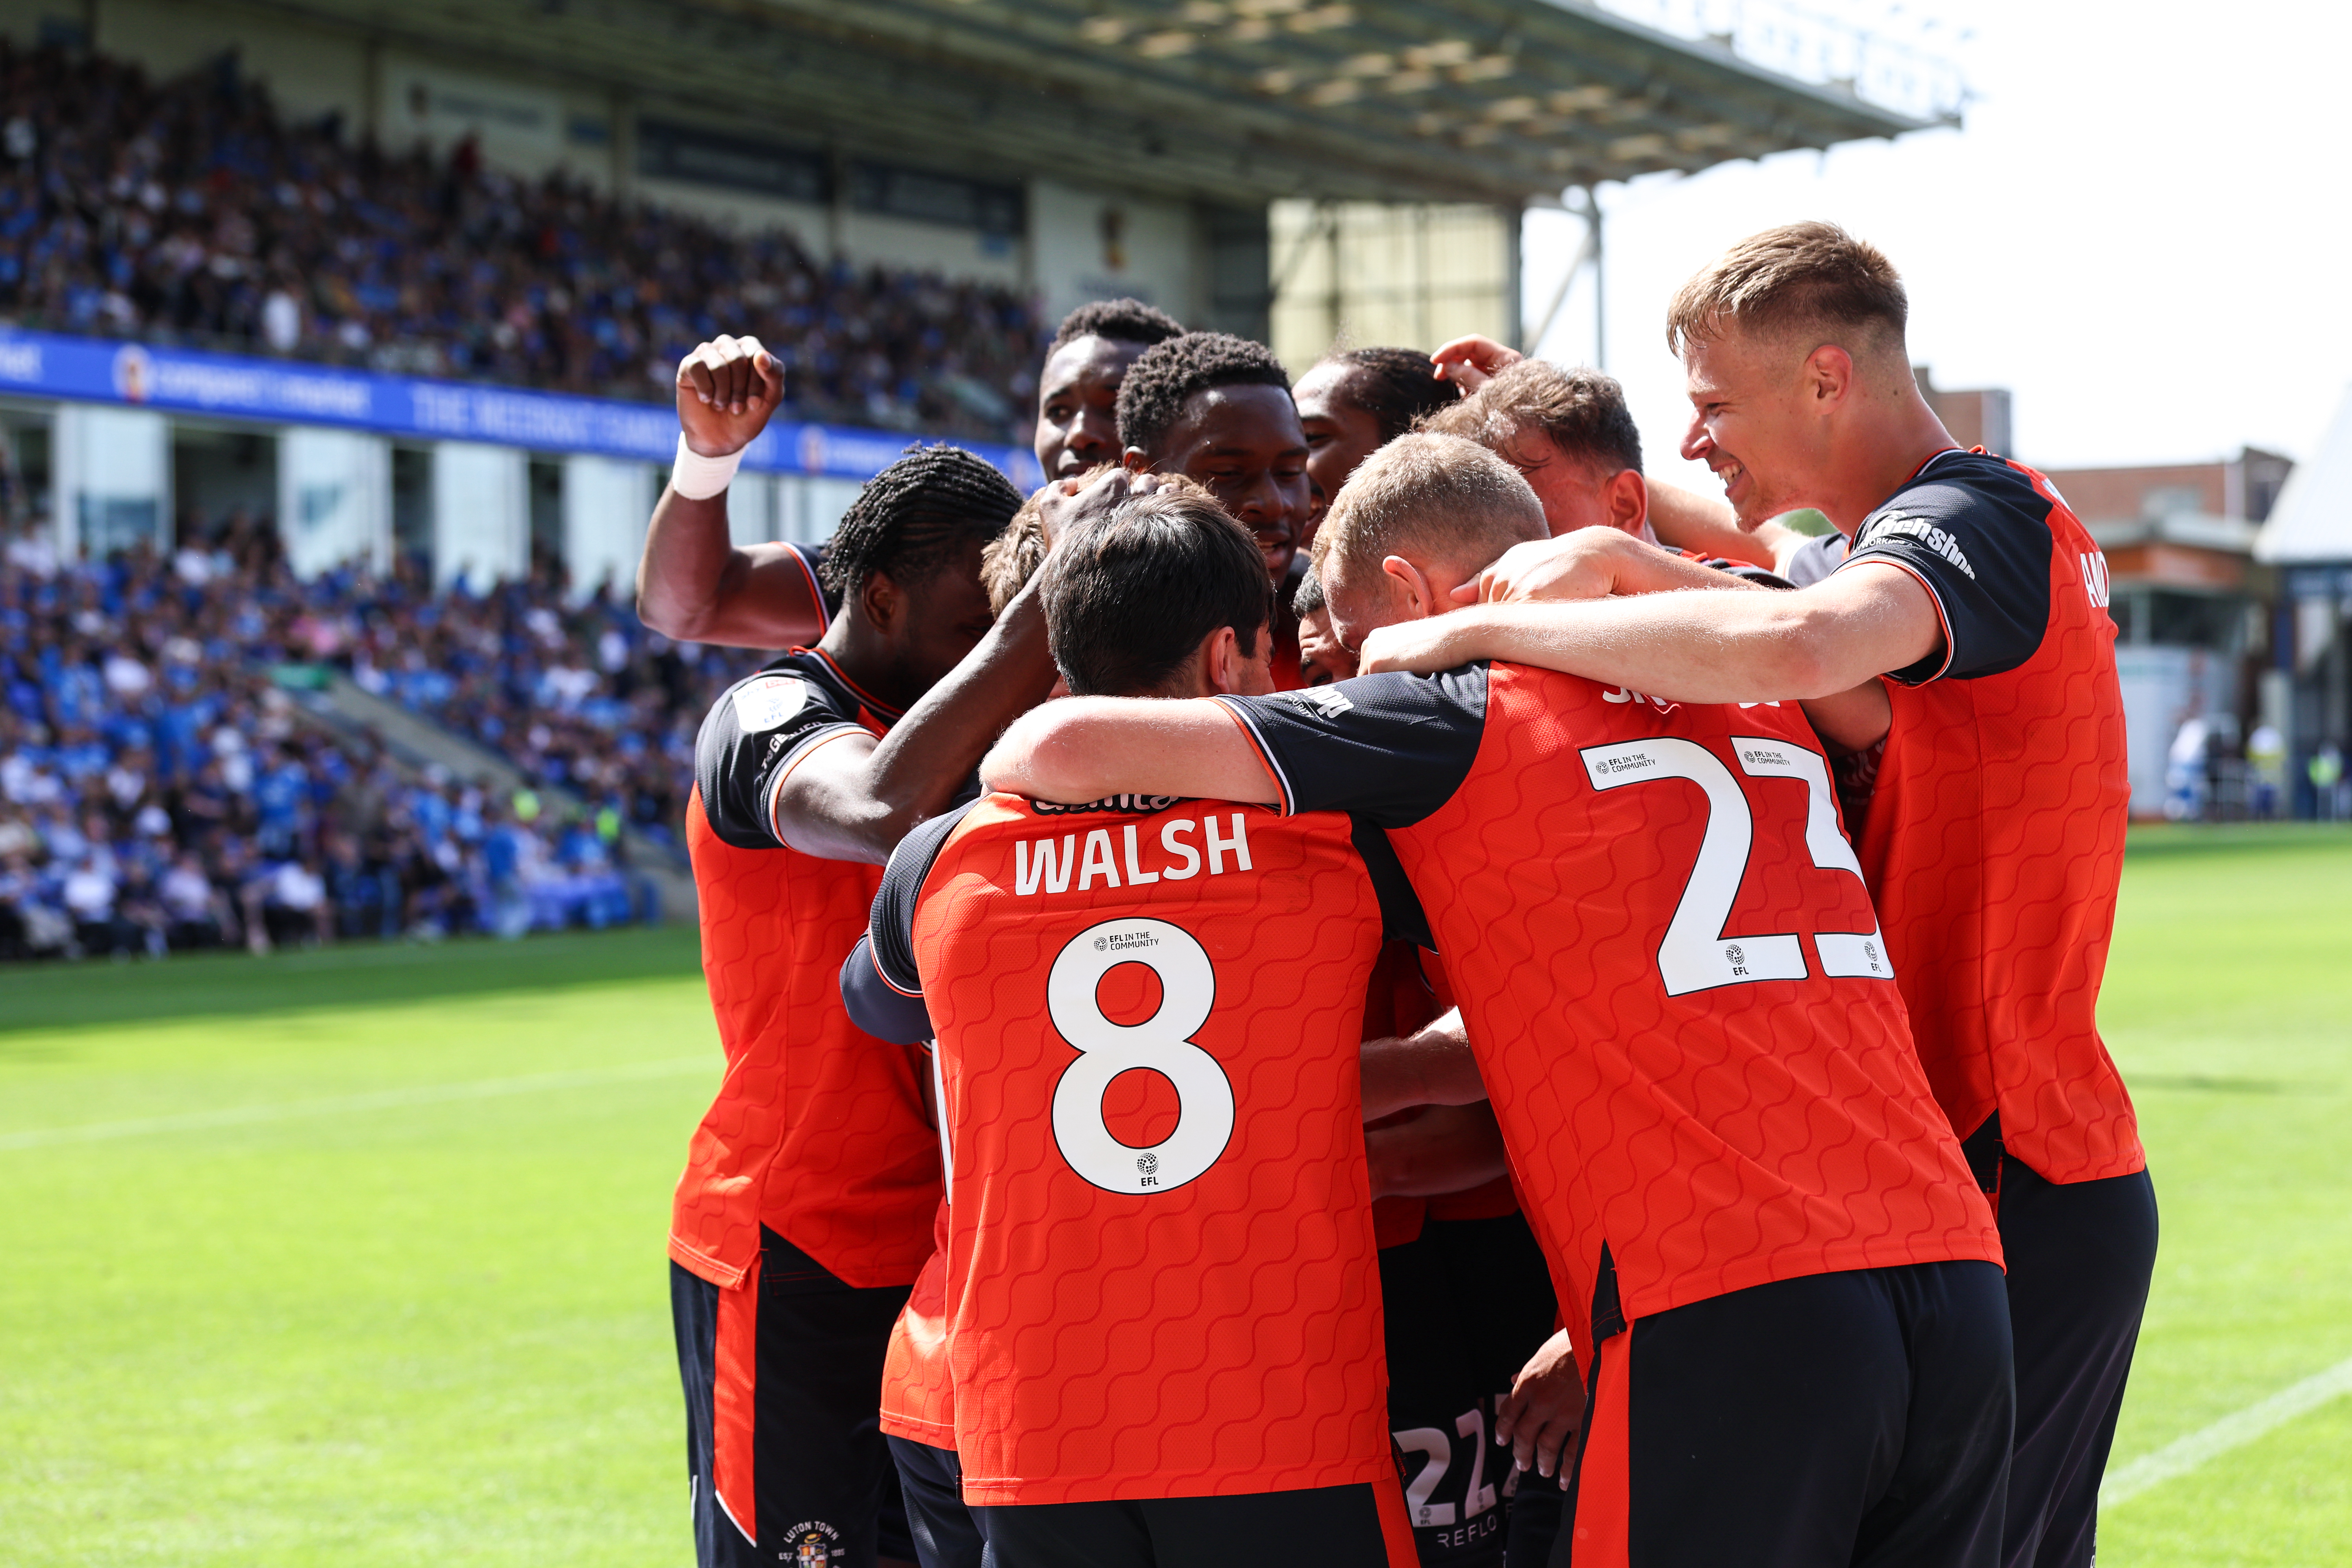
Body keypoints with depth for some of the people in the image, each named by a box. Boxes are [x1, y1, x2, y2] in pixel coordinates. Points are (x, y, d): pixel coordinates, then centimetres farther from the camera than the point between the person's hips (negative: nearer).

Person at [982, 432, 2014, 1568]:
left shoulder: (1456, 716, 2)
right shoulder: (1759, 704, 21)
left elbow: (1075, 745, -2)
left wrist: (996, 775, 19)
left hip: (1726, 1318, -6)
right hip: (1955, 1270, 6)